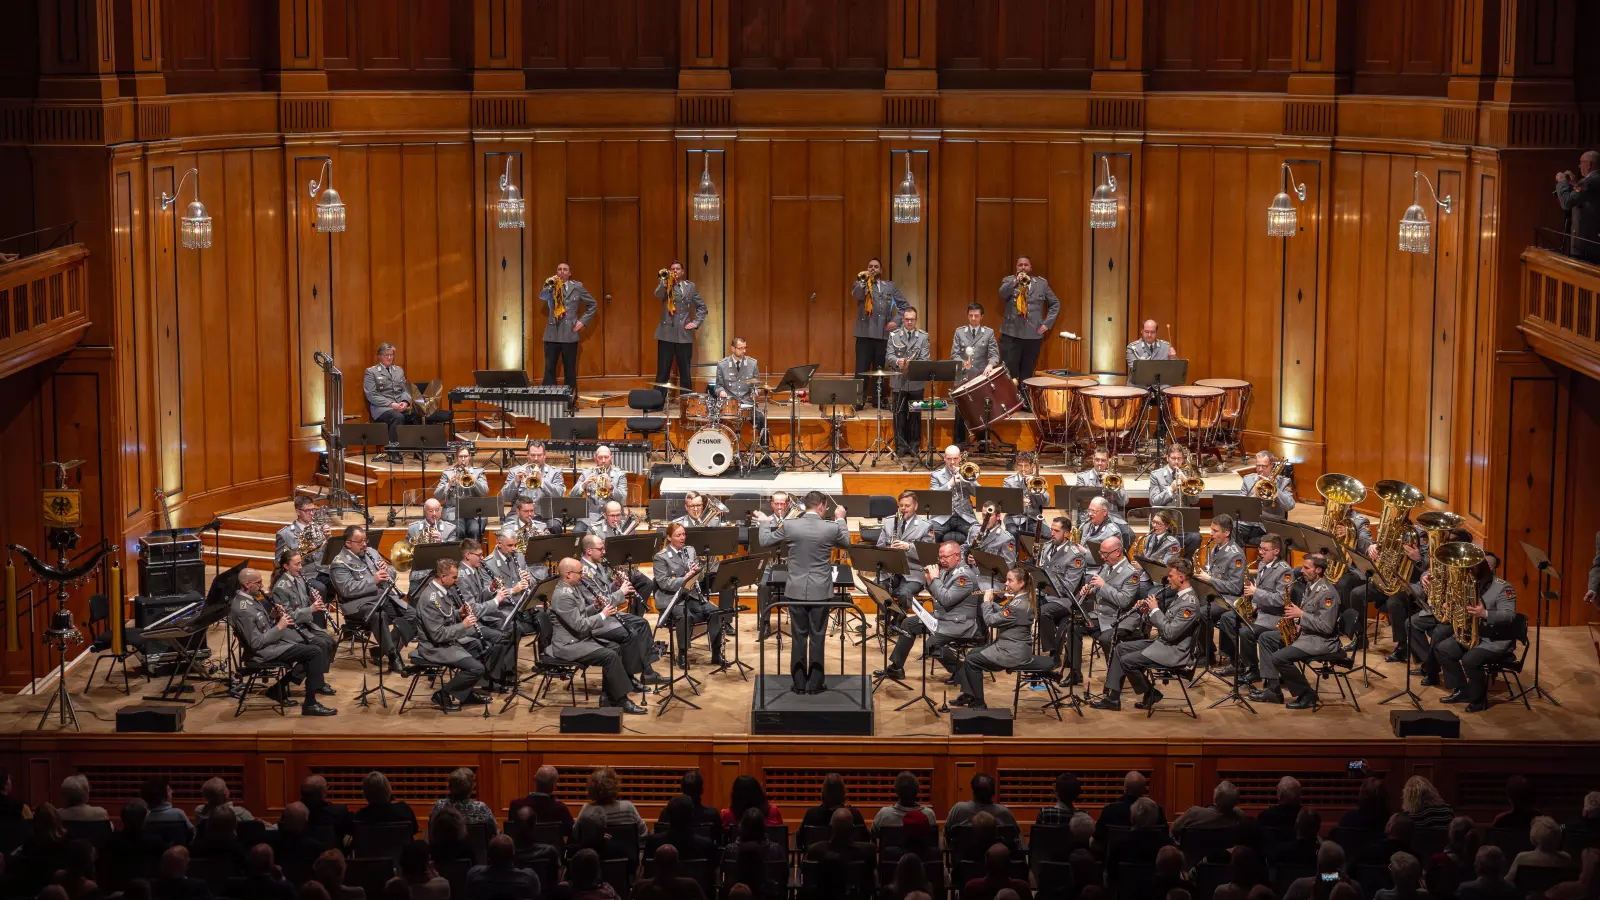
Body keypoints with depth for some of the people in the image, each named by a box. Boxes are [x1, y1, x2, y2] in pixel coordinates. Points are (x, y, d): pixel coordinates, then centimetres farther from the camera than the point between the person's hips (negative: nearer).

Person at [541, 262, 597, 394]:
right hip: (552, 334, 1)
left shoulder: (577, 287, 6)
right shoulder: (551, 286, 8)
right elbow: (542, 296, -13)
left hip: (569, 334, -1)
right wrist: (549, 285, -28)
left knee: (570, 369, 4)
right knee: (549, 368, -2)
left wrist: (583, 321, 3)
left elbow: (592, 304, 12)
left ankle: (571, 397, 9)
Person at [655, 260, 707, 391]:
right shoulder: (665, 284, 6)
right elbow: (658, 295, -16)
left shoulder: (690, 286, 13)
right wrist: (665, 280, -29)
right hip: (667, 332, -2)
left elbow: (701, 306, 16)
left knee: (685, 372, 4)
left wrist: (696, 322, 3)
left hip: (684, 334, 2)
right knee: (662, 372, -3)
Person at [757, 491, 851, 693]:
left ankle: (799, 684, 11)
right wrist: (841, 519, 27)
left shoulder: (788, 526, -8)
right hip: (820, 592, -1)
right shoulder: (832, 528, -10)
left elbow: (765, 542, 6)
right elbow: (846, 542, 13)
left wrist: (765, 522, 25)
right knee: (818, 638, 6)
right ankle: (815, 683, 9)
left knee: (799, 637, 8)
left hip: (796, 591, 1)